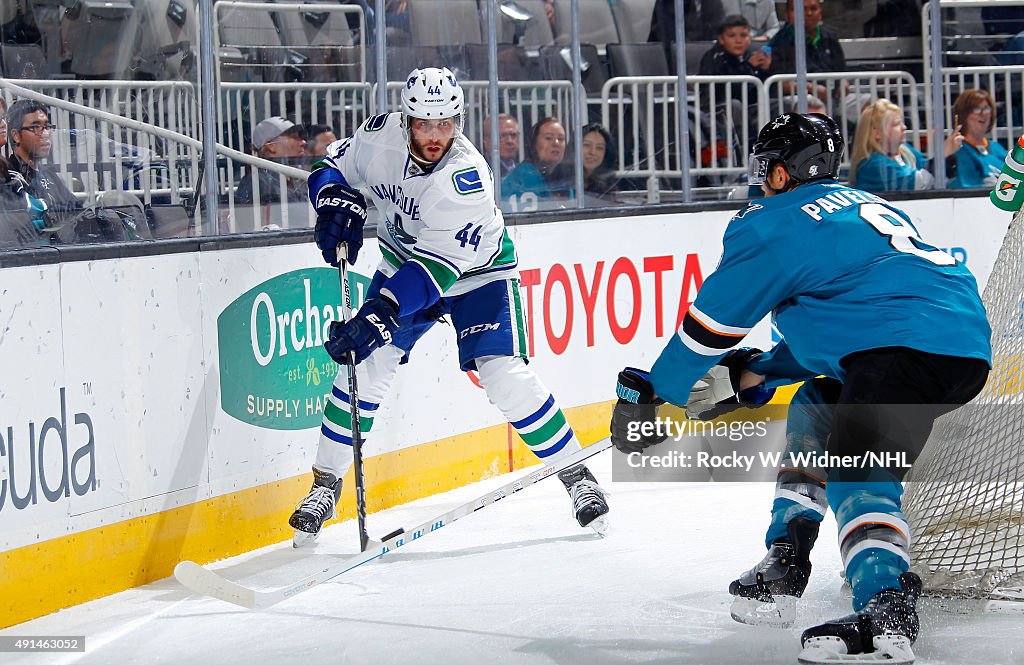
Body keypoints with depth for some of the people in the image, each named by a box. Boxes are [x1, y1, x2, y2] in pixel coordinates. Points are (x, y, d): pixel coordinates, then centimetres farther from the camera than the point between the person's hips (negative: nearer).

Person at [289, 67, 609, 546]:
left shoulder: (466, 176, -35)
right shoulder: (380, 136, -20)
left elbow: (436, 267, -40)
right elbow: (334, 167, 1)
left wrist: (378, 316, -48)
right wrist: (337, 205, -22)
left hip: (477, 269, -4)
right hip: (404, 261, 5)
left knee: (504, 376, -18)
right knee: (364, 367, -8)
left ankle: (576, 475, -2)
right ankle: (325, 484, 4)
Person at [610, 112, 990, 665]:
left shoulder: (772, 224, 4)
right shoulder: (861, 205, 31)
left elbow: (711, 323, 8)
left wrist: (648, 394, 19)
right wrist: (755, 375, 35)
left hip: (909, 346, -10)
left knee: (857, 468, -20)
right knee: (816, 409, 27)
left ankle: (886, 612, -41)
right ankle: (783, 567, 26)